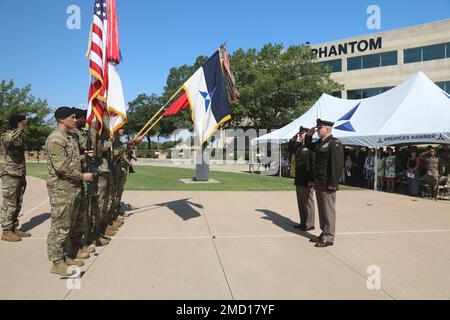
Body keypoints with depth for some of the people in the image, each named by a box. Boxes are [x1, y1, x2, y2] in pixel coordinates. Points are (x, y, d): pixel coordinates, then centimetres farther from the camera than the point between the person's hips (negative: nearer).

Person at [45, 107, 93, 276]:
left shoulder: (70, 137, 16)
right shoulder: (55, 139, -15)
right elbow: (62, 167, -22)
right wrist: (82, 176, -13)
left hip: (74, 188, 10)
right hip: (62, 190, -10)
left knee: (71, 225, 16)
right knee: (60, 227, -1)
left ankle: (66, 256, 28)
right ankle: (57, 262, 9)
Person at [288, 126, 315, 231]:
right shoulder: (299, 146, 14)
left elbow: (313, 164, -18)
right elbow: (290, 149, 31)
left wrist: (312, 179, -21)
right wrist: (294, 138, 17)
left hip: (307, 181, -9)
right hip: (299, 180, 9)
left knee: (307, 202, 1)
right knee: (301, 202, 15)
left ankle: (309, 224, 12)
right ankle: (303, 222, 26)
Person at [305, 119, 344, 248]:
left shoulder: (335, 143, -14)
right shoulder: (319, 142, 13)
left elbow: (337, 164, -20)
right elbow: (309, 146, 33)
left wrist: (332, 184, -22)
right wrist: (309, 136, 14)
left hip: (327, 184, -9)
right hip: (318, 183, 9)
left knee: (328, 210, 0)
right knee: (321, 209, 16)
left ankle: (329, 237, 9)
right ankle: (324, 233, 28)